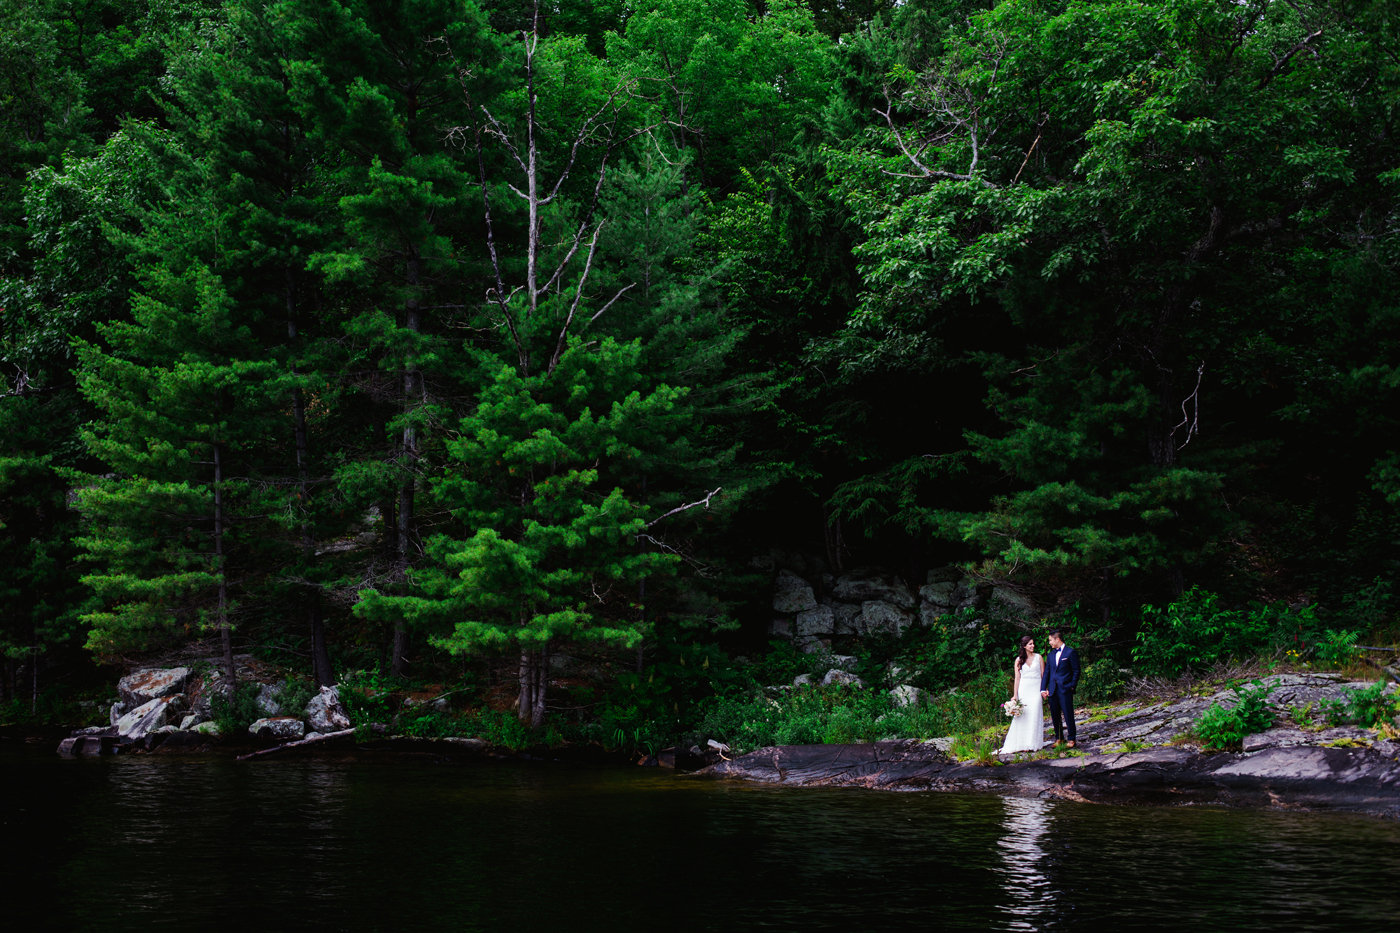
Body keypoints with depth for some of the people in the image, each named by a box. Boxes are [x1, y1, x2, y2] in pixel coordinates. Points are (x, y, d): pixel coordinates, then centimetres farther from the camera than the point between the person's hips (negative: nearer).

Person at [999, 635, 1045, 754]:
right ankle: (1022, 744, -5)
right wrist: (1015, 695, -1)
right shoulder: (1019, 660, 6)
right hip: (1023, 689, 0)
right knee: (1022, 716, -6)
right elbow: (1017, 678, 5)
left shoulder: (1039, 658, 7)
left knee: (1034, 716, -6)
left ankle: (1033, 744, -3)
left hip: (1036, 690, 0)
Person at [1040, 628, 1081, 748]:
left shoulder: (1071, 652, -2)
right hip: (1052, 690, 6)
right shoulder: (1051, 655, 16)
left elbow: (1076, 671, -3)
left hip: (1065, 689, -6)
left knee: (1068, 715, -3)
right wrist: (1043, 689, 5)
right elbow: (1046, 672, 14)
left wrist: (1072, 686, -9)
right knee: (1055, 715, 8)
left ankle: (1071, 739, 6)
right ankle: (1059, 739, 17)